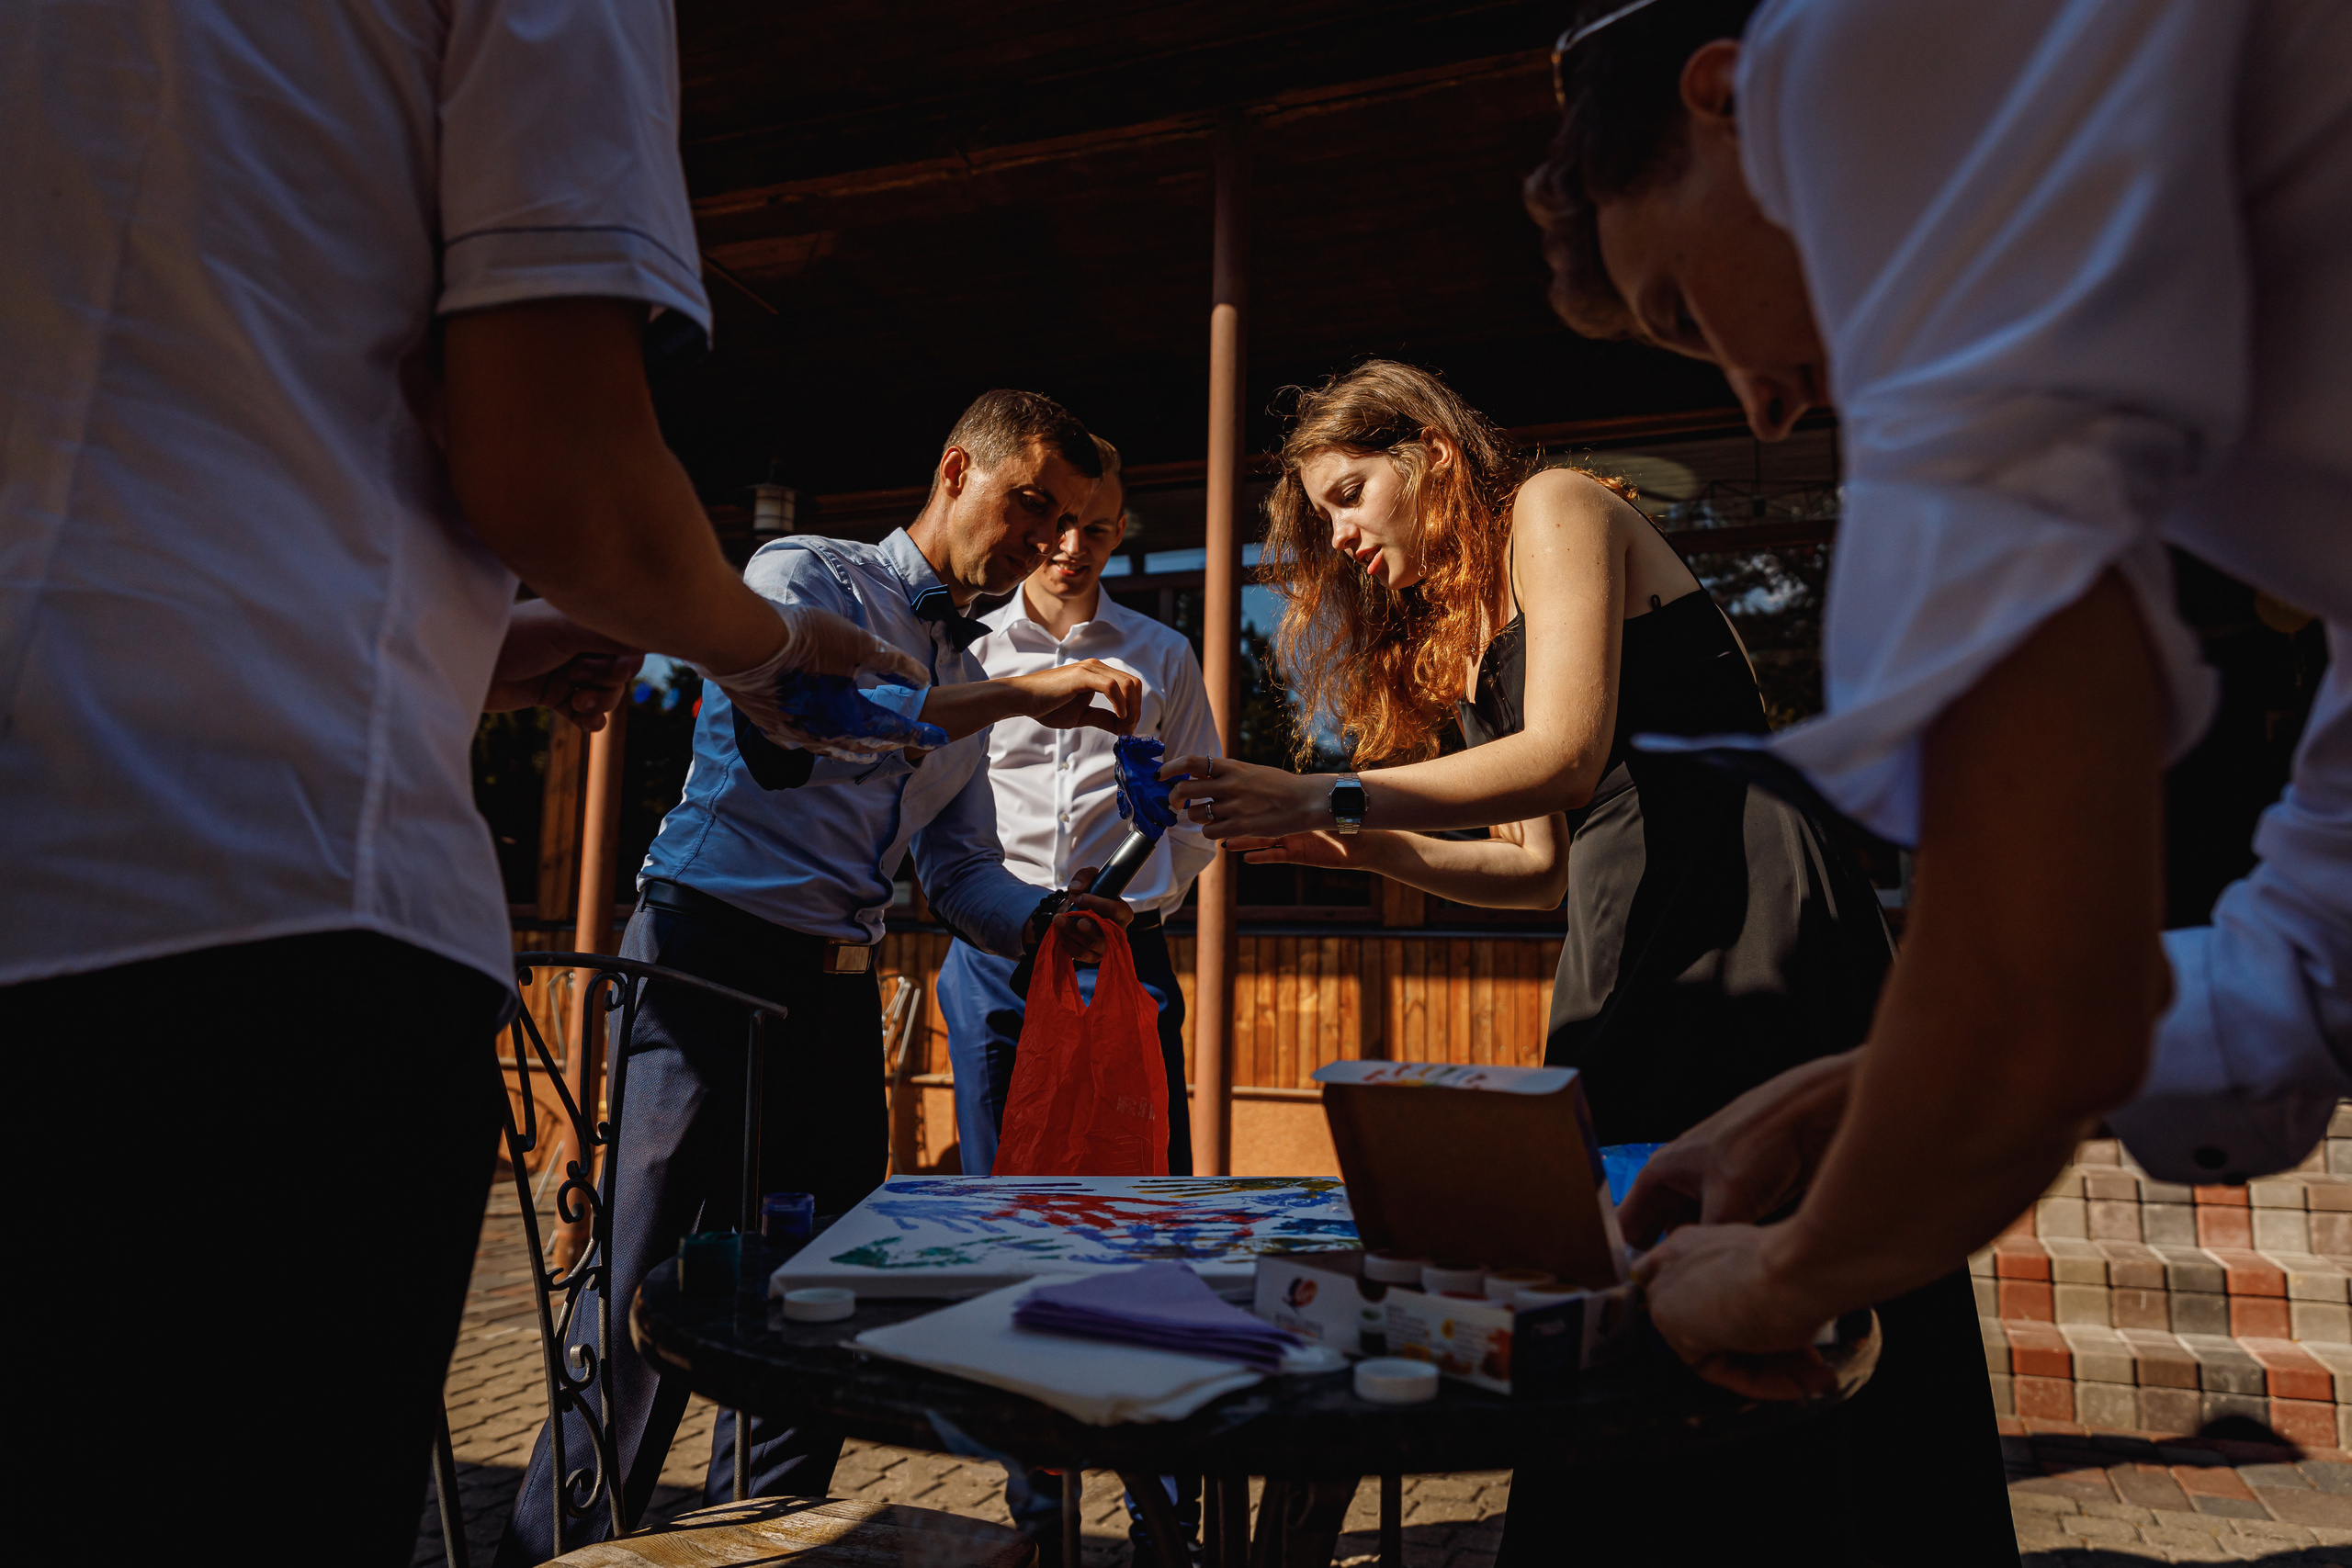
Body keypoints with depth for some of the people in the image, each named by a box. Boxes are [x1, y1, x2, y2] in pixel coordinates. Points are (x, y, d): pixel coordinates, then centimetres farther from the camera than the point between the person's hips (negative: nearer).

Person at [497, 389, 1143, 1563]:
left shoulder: (967, 673, 19)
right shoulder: (803, 576, -1)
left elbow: (960, 873, 15)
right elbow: (784, 731, -23)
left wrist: (1048, 918, -7)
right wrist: (1020, 696, -24)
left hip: (838, 989, 7)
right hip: (713, 959, -7)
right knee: (651, 1283, -5)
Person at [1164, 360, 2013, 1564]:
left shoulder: (1556, 509, 0)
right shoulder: (1458, 631, 21)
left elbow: (1568, 753, -16)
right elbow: (1543, 863, 15)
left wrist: (1332, 797, -17)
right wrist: (1363, 848, 4)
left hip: (1742, 893, -8)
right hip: (1625, 937, 8)